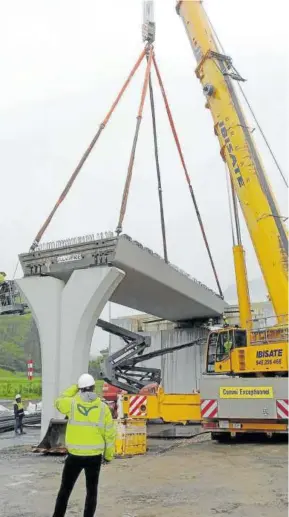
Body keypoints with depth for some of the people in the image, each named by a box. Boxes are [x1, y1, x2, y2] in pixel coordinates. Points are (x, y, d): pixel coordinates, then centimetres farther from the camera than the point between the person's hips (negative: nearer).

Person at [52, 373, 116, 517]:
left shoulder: (72, 403, -7)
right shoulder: (103, 407, -5)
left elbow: (58, 402, 17)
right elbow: (110, 434, -2)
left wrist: (74, 388, 17)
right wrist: (108, 455, 10)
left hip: (74, 456, 0)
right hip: (94, 457, 0)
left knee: (65, 489, 15)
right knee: (92, 491, 14)